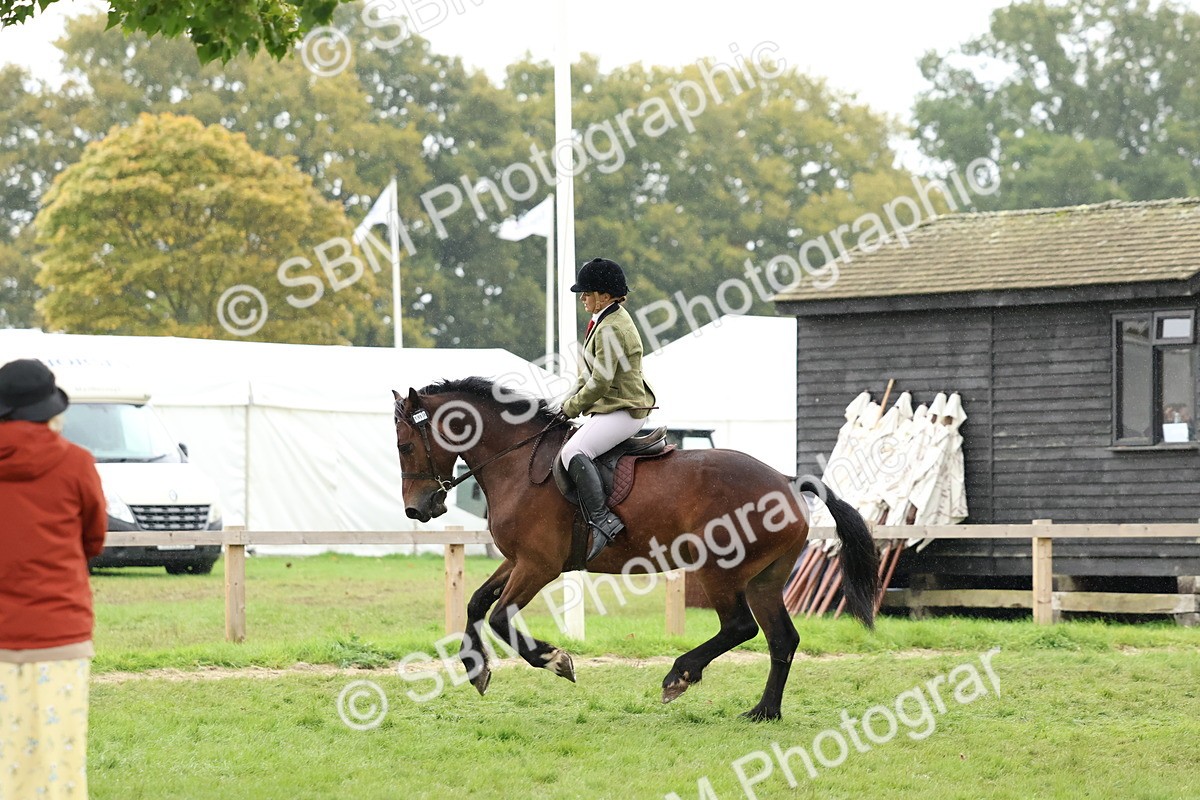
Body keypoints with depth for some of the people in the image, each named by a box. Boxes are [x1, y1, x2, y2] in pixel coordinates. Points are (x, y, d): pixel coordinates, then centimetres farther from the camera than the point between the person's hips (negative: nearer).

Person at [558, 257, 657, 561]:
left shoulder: (611, 329, -18)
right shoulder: (608, 321, 17)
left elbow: (600, 382, -21)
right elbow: (587, 374, 22)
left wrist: (571, 408, -9)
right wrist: (570, 402, 10)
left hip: (623, 411, -12)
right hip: (608, 408, 12)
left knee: (574, 451, -28)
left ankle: (603, 520, -36)